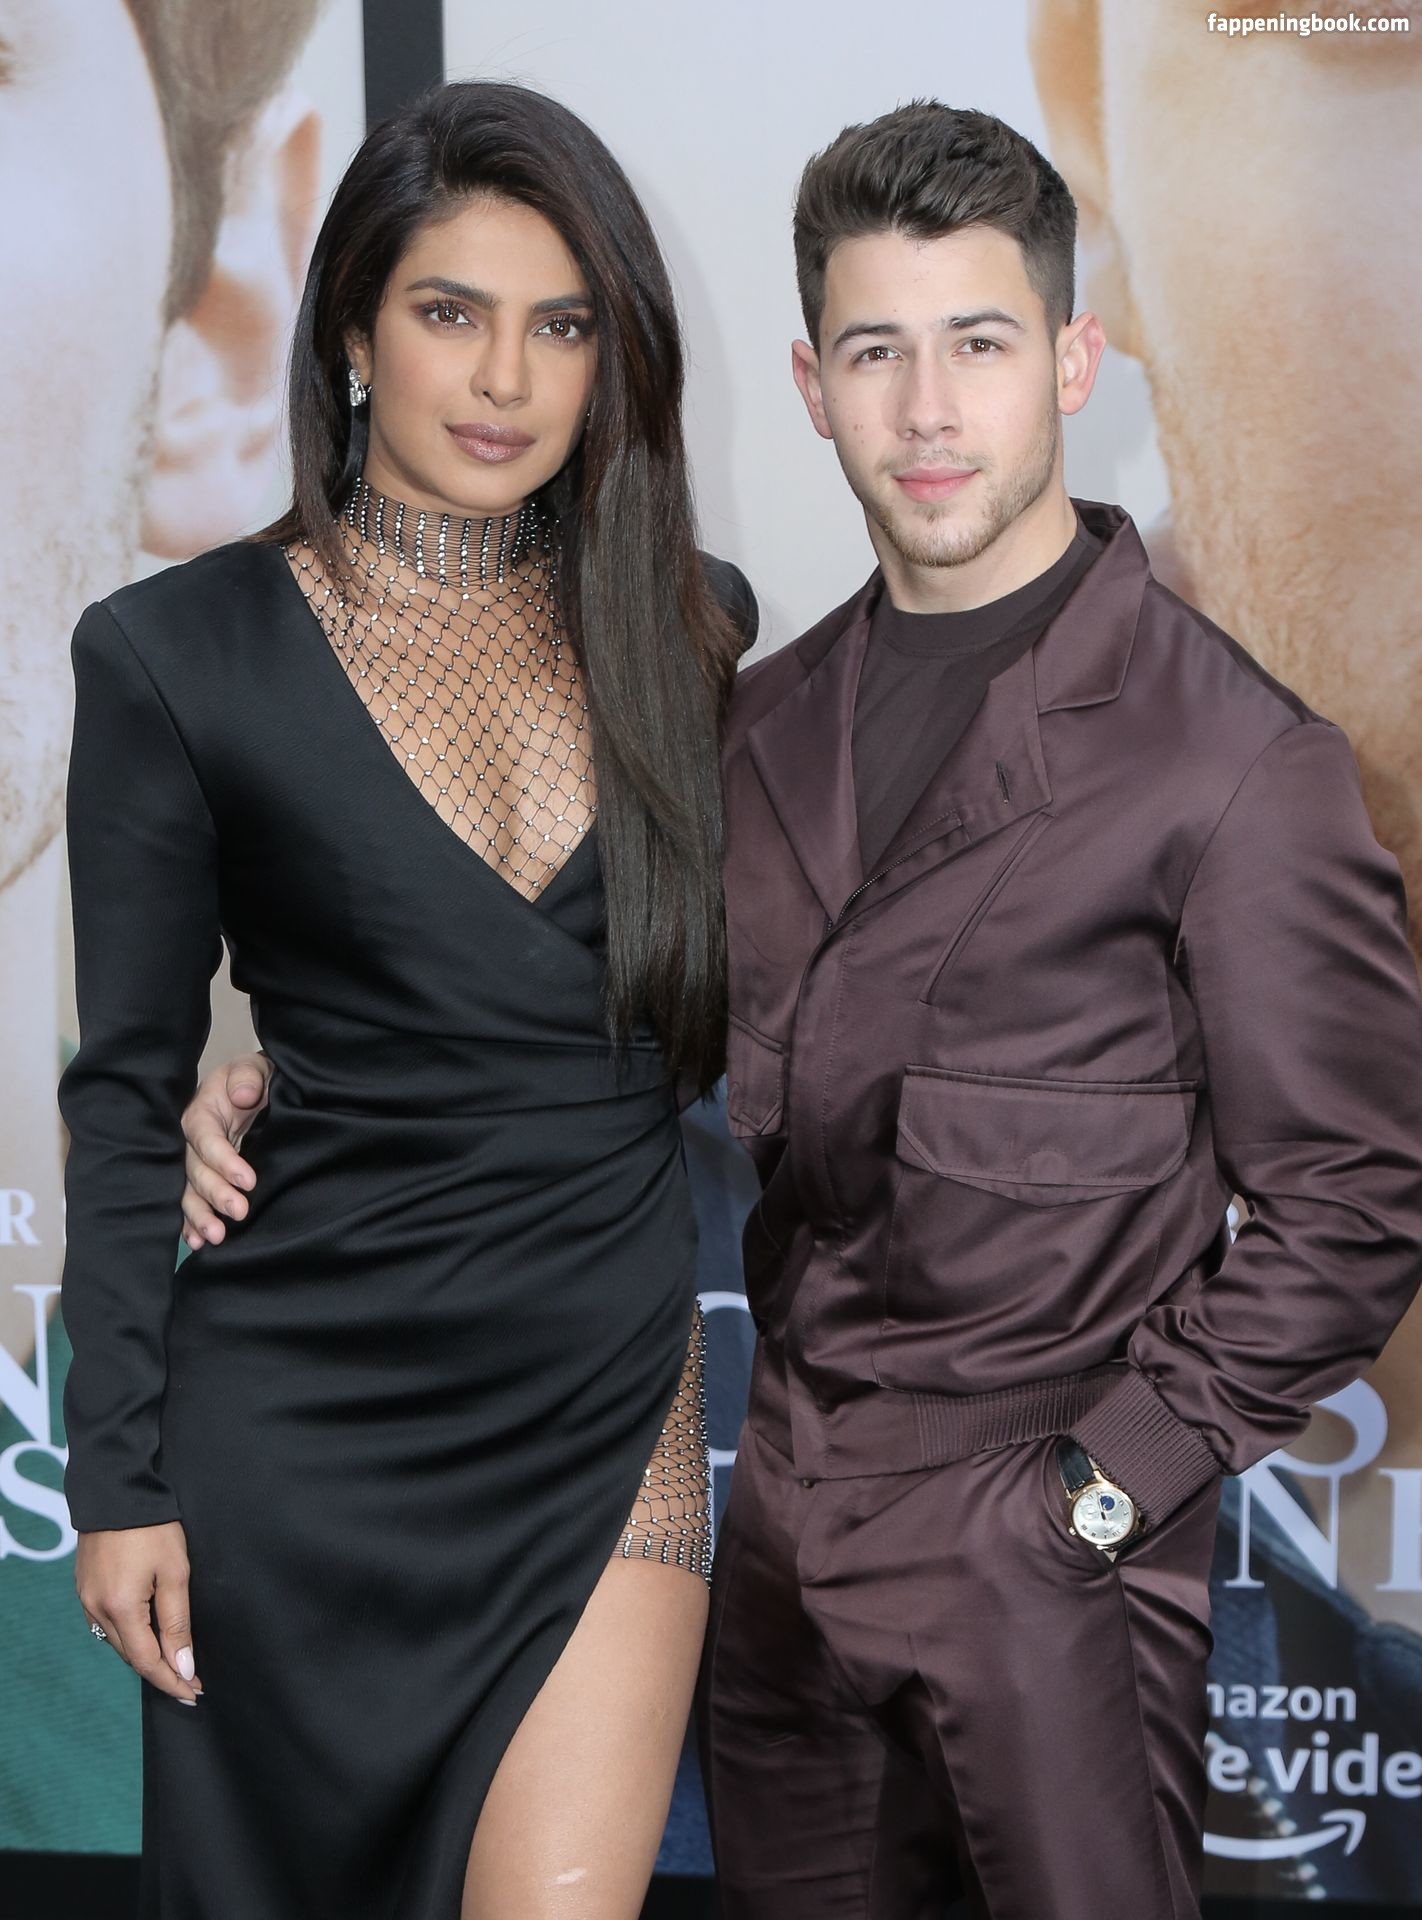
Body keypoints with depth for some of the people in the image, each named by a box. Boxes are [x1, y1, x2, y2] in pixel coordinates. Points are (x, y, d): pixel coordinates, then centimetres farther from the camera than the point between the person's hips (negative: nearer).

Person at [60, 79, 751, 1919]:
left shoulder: (689, 627, 3)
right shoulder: (180, 651, -6)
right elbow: (123, 1094, -3)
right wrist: (120, 1476, -4)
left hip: (610, 1382, 2)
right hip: (307, 1403, -1)